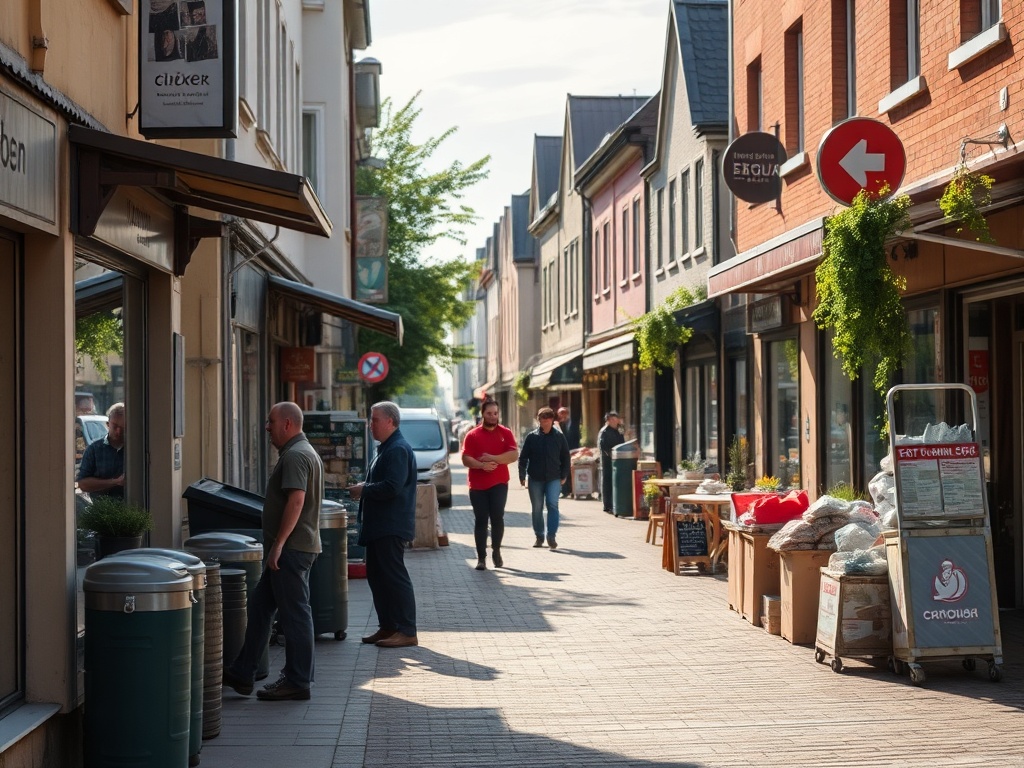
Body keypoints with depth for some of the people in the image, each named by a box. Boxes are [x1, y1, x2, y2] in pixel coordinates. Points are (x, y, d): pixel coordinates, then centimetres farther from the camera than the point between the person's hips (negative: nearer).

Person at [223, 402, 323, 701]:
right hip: (295, 548, 11)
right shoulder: (305, 452, 19)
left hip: (291, 549, -11)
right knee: (260, 608, 13)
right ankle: (241, 674, 17)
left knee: (294, 613, -4)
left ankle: (297, 682, 1)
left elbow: (296, 500, -25)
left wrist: (278, 544, -25)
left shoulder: (295, 456, -15)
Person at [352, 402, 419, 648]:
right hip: (379, 526, 11)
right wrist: (365, 489, 9)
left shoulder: (398, 450, -16)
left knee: (395, 577, -8)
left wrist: (364, 490, -13)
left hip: (391, 527, -11)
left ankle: (407, 632, -6)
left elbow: (392, 487, -25)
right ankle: (387, 627, 20)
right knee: (377, 576, 13)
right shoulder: (387, 448, 18)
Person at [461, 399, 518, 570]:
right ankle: (481, 557, 4)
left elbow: (514, 454, -6)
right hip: (477, 485, 0)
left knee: (497, 518, -3)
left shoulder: (505, 433, 6)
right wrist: (482, 465, -22)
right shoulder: (472, 435, 4)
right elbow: (466, 459, -5)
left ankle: (496, 551, 16)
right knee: (481, 521, 1)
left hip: (499, 483, 0)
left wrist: (492, 458, -17)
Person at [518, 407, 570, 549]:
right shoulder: (532, 437, 2)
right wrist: (522, 476, -2)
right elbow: (523, 457, 4)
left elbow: (565, 457, 9)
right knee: (537, 508, 7)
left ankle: (551, 536, -10)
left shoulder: (559, 437, 3)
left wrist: (564, 475, 3)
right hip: (535, 479, 1)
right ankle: (539, 536, 18)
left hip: (553, 478, -1)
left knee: (553, 505, -13)